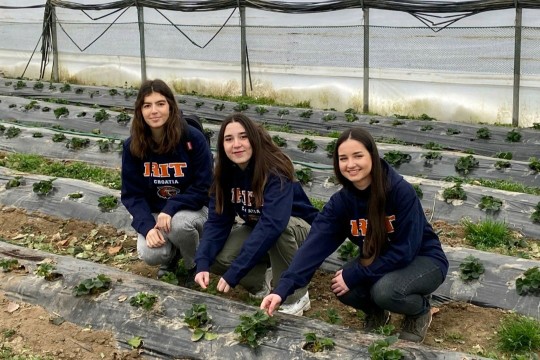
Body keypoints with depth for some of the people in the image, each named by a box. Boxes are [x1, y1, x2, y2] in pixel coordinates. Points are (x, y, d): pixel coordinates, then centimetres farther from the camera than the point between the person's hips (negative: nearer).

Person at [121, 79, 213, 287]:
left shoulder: (193, 138, -18)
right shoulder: (133, 146, -9)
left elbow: (203, 188, -15)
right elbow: (132, 194, -7)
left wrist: (171, 209, -28)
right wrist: (147, 226, -24)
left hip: (192, 209, -2)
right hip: (154, 213, 2)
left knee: (178, 224, -37)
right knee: (150, 255, -28)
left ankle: (196, 267, -5)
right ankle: (171, 256, 12)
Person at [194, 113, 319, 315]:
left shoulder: (275, 172, -32)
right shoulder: (225, 173, -13)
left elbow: (272, 225, -43)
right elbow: (218, 220, -13)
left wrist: (233, 274, -46)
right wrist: (202, 263, -30)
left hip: (299, 227, -5)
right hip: (257, 229, 5)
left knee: (281, 231, -40)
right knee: (215, 258, -19)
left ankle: (296, 298, -17)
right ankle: (260, 281, 10)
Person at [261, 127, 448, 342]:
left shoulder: (401, 191, -28)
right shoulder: (341, 201, -14)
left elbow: (405, 249, -26)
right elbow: (315, 244, -24)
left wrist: (353, 275, -27)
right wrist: (283, 288, -38)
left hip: (423, 260, -5)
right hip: (381, 262, 5)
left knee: (385, 290, -33)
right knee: (344, 289, -22)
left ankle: (421, 310, 1)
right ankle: (376, 313, 11)